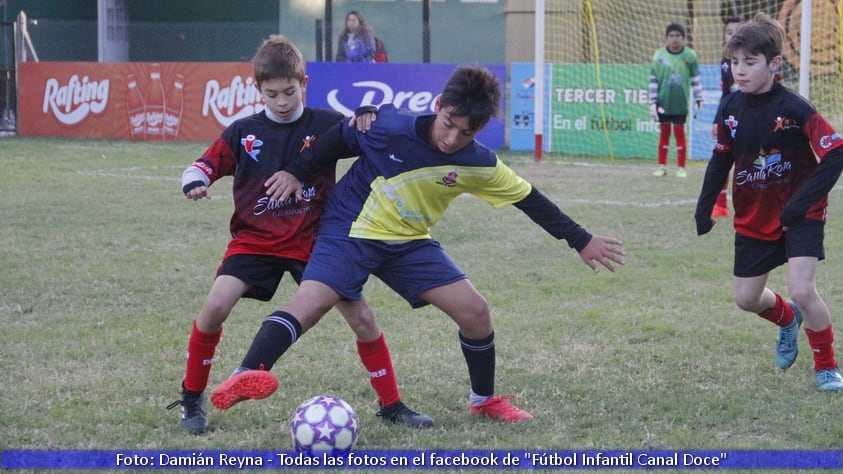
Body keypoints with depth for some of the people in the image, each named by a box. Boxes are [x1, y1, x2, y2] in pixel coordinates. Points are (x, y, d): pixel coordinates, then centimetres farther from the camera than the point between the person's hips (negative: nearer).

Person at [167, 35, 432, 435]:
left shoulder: (326, 124, -5)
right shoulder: (243, 132, -1)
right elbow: (205, 165, 3)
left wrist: (367, 117, -27)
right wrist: (195, 182, -20)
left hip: (313, 240, 0)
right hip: (256, 239, 0)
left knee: (362, 318, -6)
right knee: (214, 308, -18)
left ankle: (391, 405, 12)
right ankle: (192, 398, 3)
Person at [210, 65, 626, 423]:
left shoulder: (480, 165, -10)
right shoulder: (390, 127, -22)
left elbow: (529, 200, 2)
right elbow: (338, 139, -3)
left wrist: (582, 241, 6)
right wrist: (296, 173, -1)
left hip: (410, 244, 4)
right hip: (350, 230, -4)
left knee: (475, 312, -3)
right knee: (309, 303, -27)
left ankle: (484, 400, 20)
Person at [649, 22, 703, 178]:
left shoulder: (689, 55, -3)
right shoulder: (659, 55, -3)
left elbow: (695, 79, 3)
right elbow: (653, 80, 0)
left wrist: (699, 100, 2)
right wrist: (653, 103, -2)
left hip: (681, 102, -1)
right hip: (663, 101, 1)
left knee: (680, 132, 4)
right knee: (664, 133, 8)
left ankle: (681, 168, 10)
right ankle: (662, 166, 15)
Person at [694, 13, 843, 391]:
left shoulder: (794, 109, -22)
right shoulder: (730, 109, -6)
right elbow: (720, 160, 9)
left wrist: (801, 204, -28)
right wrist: (704, 210, 6)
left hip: (799, 215, -6)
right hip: (753, 218, 6)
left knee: (802, 289, -20)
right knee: (746, 298, 12)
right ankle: (787, 319, 47)